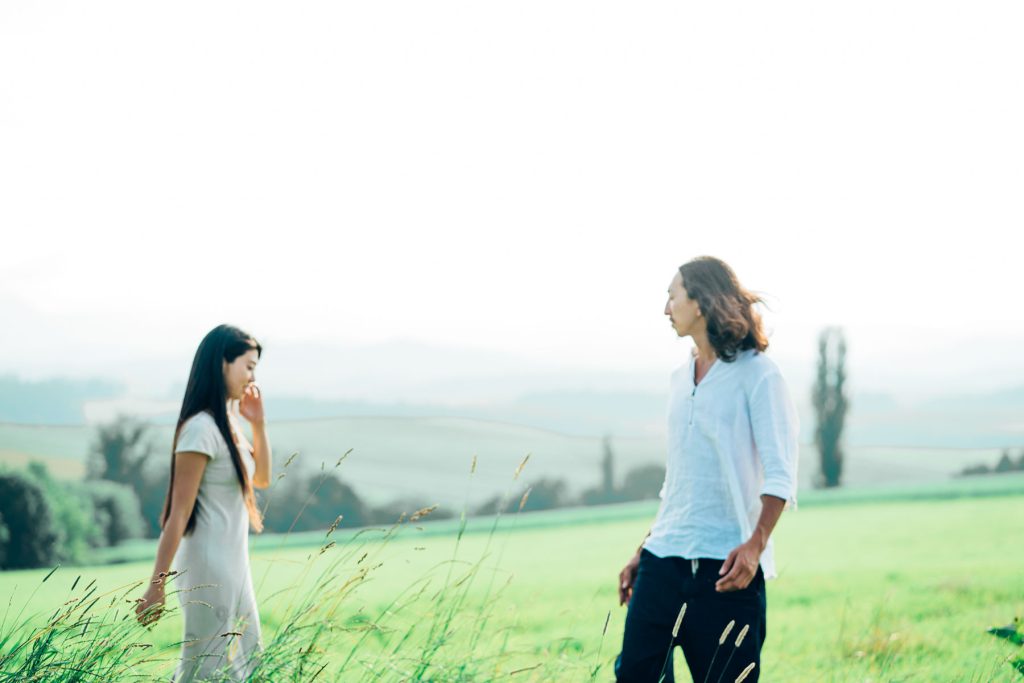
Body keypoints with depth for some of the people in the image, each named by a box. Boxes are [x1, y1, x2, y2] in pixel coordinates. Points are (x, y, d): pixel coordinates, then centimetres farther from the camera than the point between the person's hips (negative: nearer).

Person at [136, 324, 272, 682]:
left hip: (234, 567, 9)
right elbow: (178, 513, -19)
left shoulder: (229, 423, 9)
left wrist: (258, 424, 8)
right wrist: (156, 585, -19)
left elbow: (262, 479, 23)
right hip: (208, 569, -9)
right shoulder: (201, 428, -17)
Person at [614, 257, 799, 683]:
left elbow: (780, 475, -13)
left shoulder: (756, 374, -5)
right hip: (663, 560, 7)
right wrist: (643, 552, 21)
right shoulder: (680, 380, 17)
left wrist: (755, 544, -26)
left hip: (725, 567, -7)